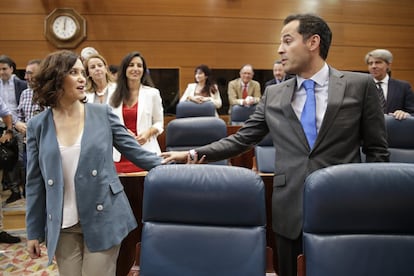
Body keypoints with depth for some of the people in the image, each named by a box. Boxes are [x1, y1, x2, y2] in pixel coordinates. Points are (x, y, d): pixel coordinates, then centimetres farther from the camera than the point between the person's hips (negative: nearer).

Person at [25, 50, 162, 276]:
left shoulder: (102, 113, -2)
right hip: (63, 226, 2)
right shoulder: (38, 125, 1)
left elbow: (133, 150, 2)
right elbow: (35, 182, 5)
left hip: (103, 218, -1)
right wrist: (34, 232, 7)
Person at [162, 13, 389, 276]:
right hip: (290, 210, 2)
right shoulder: (273, 94, 6)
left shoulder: (360, 85, -1)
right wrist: (194, 154, -2)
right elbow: (241, 139, 6)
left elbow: (377, 151, 2)